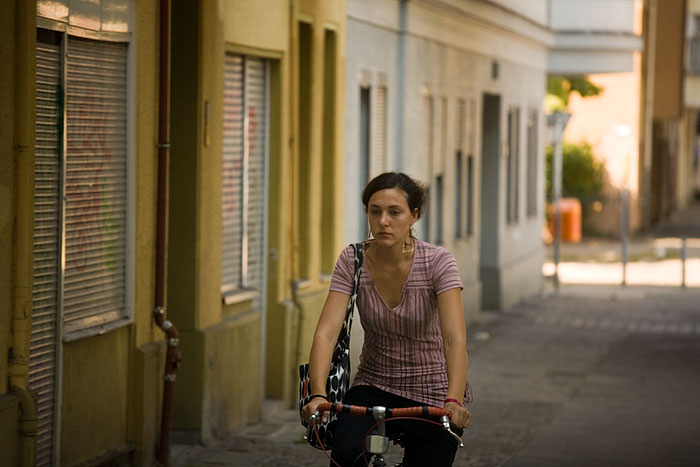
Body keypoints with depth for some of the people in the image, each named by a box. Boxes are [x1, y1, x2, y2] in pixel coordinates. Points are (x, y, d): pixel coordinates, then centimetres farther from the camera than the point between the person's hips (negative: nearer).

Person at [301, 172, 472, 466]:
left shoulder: (437, 262, -16)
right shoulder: (352, 262, -10)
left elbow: (455, 338, -28)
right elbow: (326, 333, -19)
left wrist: (454, 401, -44)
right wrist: (318, 394, -36)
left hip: (432, 395, -1)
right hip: (374, 385, 1)